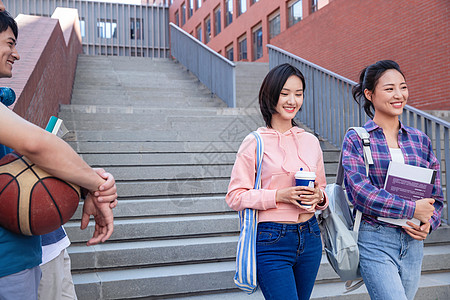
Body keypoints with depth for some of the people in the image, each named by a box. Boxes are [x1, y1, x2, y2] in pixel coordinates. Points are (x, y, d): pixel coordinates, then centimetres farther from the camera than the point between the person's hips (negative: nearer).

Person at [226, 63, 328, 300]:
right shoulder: (255, 143, -6)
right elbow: (234, 196, -8)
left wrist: (319, 196, -4)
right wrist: (278, 196, -18)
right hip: (271, 240, -5)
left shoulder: (310, 141, 9)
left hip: (309, 237, 5)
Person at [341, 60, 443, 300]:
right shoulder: (356, 139, -3)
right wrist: (412, 209, -15)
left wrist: (428, 223, -5)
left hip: (413, 241, 5)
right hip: (374, 242, -5)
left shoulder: (420, 140, 10)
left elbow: (436, 195, 14)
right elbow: (359, 192, -15)